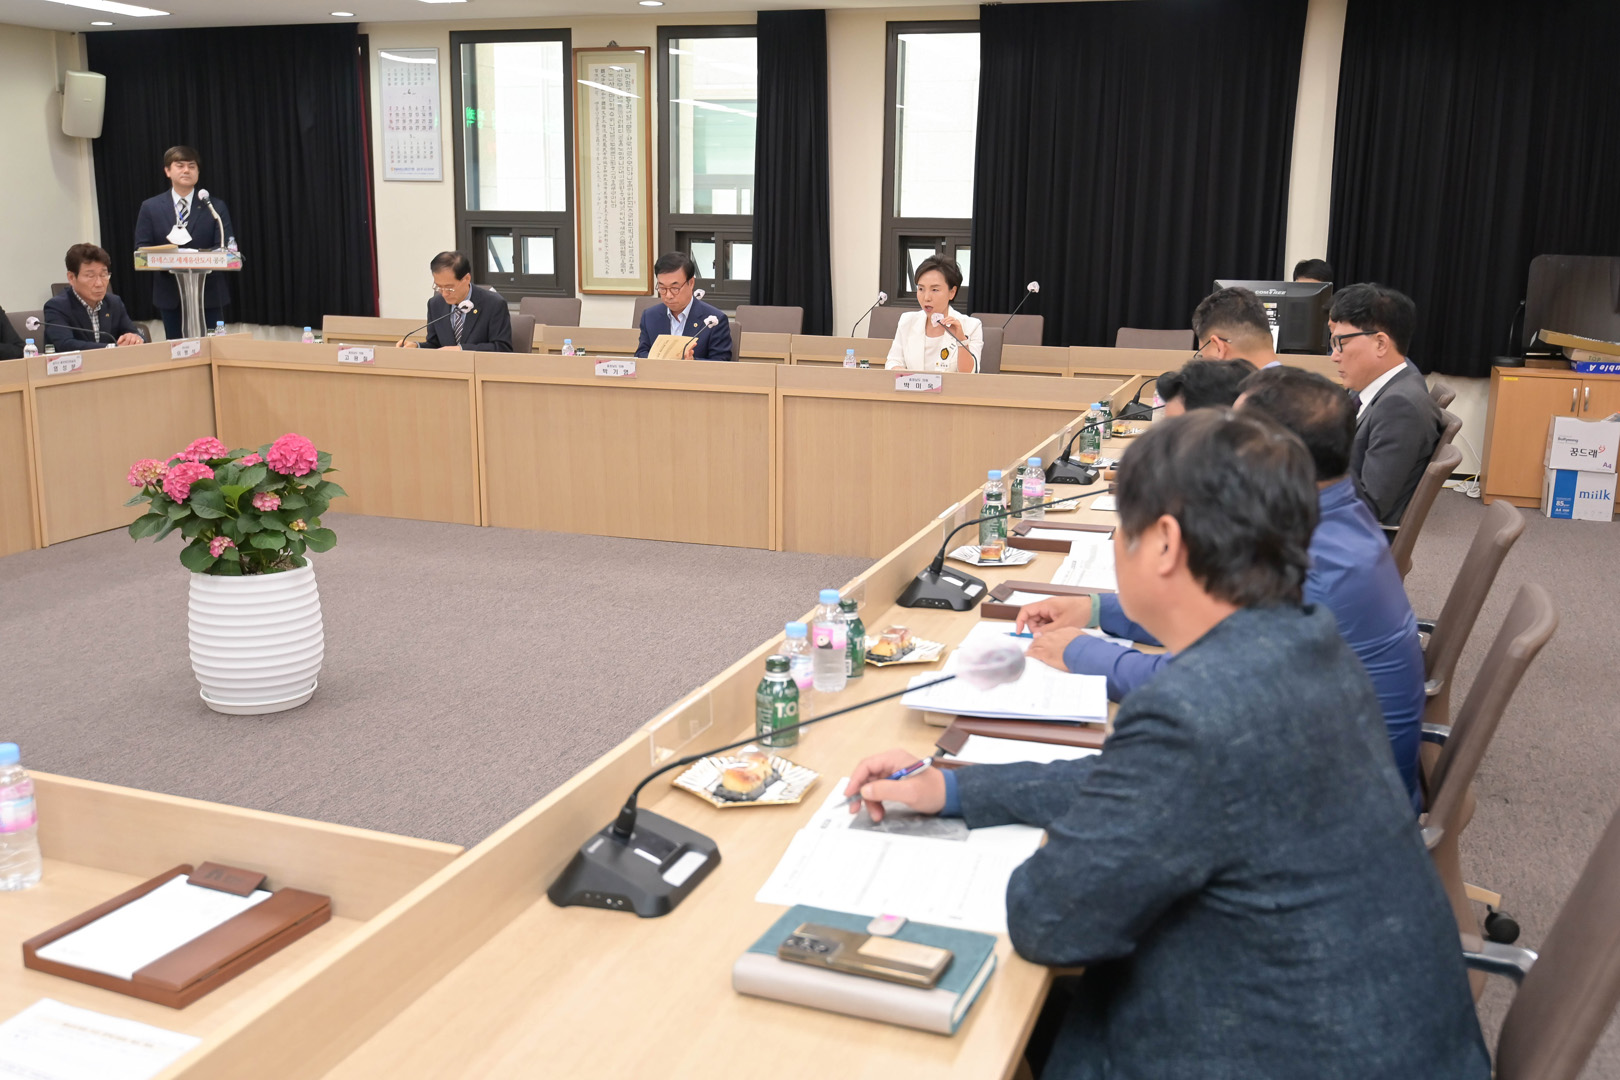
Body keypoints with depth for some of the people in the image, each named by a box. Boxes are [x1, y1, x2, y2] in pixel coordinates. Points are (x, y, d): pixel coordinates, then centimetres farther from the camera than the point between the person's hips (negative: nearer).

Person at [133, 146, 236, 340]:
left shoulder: (216, 206, 5)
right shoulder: (150, 207, 7)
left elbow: (225, 247, -3)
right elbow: (141, 249, 3)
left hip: (209, 293, -1)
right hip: (169, 294, 1)